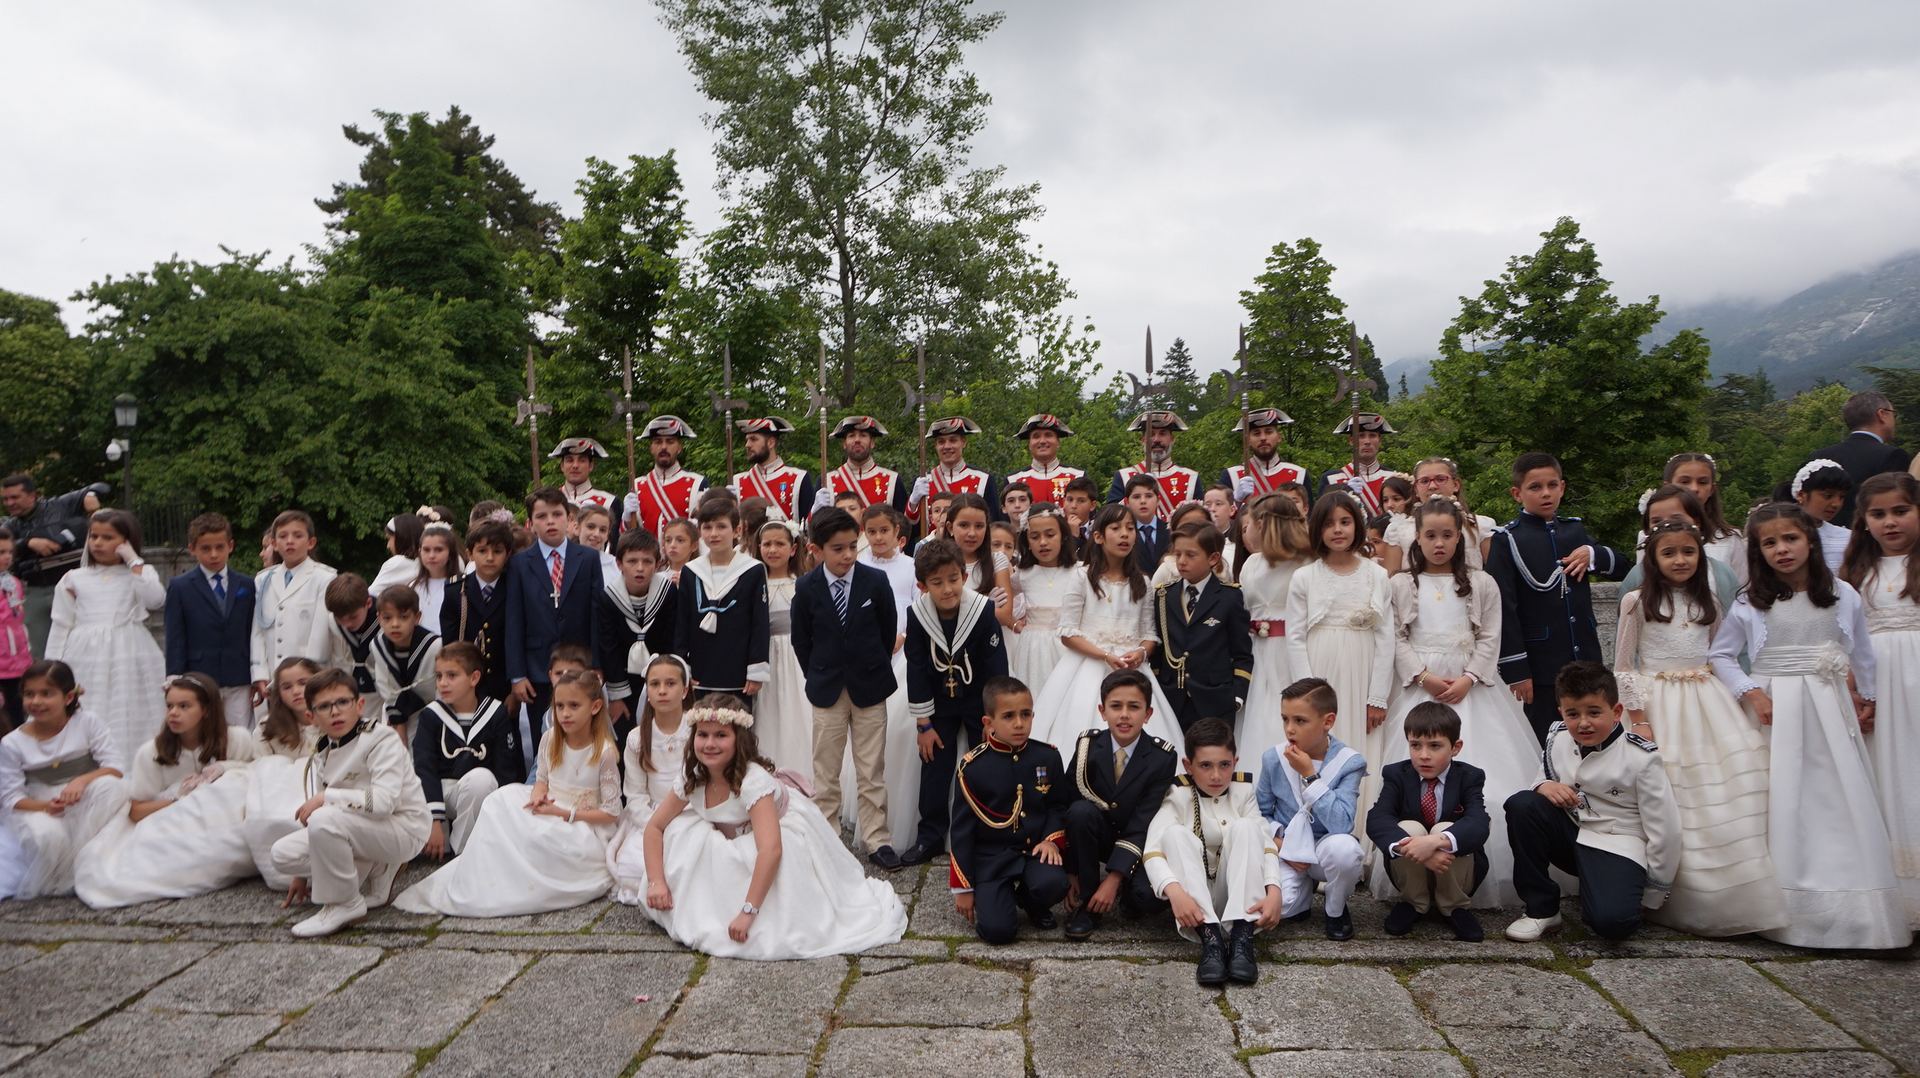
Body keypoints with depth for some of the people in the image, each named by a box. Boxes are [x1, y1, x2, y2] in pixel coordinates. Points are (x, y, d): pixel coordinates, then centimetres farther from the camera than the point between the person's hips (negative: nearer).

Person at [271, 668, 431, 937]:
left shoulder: (381, 738, -15)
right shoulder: (321, 755, 7)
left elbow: (385, 800, -27)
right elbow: (313, 811, 11)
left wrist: (326, 797, -23)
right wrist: (304, 873, 13)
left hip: (403, 831, -8)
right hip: (361, 830, 8)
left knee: (324, 820, -30)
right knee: (283, 854, -6)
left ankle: (344, 904, -12)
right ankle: (376, 873, 5)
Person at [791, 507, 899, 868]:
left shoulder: (876, 581, -9)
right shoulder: (806, 588, -7)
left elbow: (889, 631, 2)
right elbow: (801, 640, 4)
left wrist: (875, 672, 6)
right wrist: (817, 679, 5)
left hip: (869, 687, 0)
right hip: (826, 689, 1)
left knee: (871, 772, 6)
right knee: (825, 772, 8)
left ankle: (876, 839, 14)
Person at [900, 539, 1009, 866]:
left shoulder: (983, 612, -22)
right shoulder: (917, 616, -16)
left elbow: (996, 669, -15)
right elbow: (917, 670, -9)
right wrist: (923, 724, -7)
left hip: (980, 702, -2)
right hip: (940, 704, 2)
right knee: (934, 769, 5)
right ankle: (930, 837, 17)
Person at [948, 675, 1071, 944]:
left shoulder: (1048, 756, -2)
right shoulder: (972, 766, -9)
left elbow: (1058, 806, 10)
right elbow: (962, 829, -3)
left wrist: (1052, 840, -11)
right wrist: (963, 888, -1)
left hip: (1035, 849, 2)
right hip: (990, 855, -2)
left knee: (1052, 884, -30)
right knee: (997, 930, -18)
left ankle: (1031, 902, 7)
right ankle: (1005, 895, 17)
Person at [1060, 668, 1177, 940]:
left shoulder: (1163, 757, -15)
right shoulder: (1087, 745, -10)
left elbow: (1143, 824, -20)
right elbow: (1068, 806, -10)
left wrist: (1114, 879, -25)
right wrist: (1071, 872, -14)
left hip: (1138, 844, -1)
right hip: (1095, 836, 2)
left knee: (1149, 894, -31)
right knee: (1081, 811, -31)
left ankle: (1120, 890, 7)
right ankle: (1087, 901, -14)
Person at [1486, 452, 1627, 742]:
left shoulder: (1575, 530, 10)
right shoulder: (1507, 539, -7)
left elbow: (1620, 568, 18)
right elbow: (1503, 608, -11)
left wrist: (1593, 555, -4)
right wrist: (1515, 670, -14)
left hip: (1585, 658, 5)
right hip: (1540, 664, -5)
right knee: (1546, 743, 3)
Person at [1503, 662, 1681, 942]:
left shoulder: (1641, 758, -15)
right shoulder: (1557, 738, -3)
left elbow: (1664, 828, -10)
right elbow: (1541, 780, 14)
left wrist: (1655, 892, -2)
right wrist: (1544, 786, -14)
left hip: (1616, 847, -5)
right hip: (1570, 833, 5)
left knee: (1612, 921, -32)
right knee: (1521, 804, -25)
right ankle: (1541, 909, -11)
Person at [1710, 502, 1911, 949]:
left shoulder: (1842, 595, 3)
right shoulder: (1750, 604, -1)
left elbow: (1862, 652, 13)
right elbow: (1720, 654, 3)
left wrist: (1867, 701, 17)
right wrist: (1750, 693, -7)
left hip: (1832, 708, 2)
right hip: (1776, 710, -1)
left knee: (1844, 802, 0)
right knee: (1785, 804, 0)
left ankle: (1857, 908, 10)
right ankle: (1793, 908, 8)